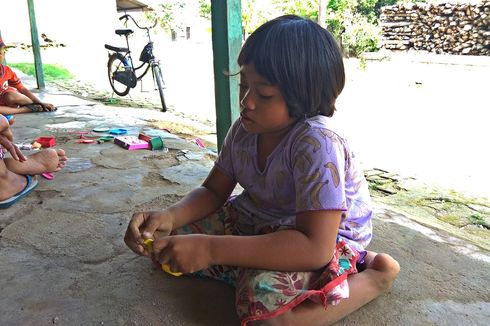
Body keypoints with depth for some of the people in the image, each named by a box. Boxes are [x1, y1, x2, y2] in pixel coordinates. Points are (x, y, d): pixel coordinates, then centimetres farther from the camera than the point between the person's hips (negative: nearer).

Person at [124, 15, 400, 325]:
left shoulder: (317, 143, -31)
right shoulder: (244, 129, -8)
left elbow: (315, 247, -36)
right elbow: (212, 192, 2)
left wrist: (211, 249, -39)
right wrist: (169, 217, -21)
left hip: (326, 239, -7)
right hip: (258, 222, 7)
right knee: (168, 243, -1)